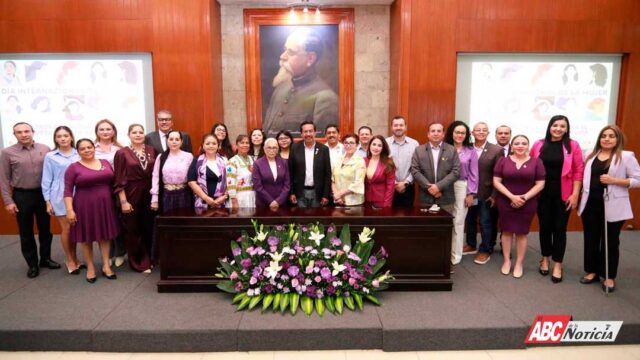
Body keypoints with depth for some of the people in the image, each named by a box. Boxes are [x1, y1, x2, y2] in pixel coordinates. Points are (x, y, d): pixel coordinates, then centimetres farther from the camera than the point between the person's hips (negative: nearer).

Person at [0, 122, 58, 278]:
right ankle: (32, 264, 22)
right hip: (21, 196, -1)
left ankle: (46, 258, 29)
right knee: (26, 232, 9)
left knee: (45, 229, 13)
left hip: (43, 194, 1)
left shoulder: (45, 149, -1)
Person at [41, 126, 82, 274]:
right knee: (66, 229, 4)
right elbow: (47, 180, 2)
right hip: (60, 197, -2)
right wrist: (48, 201, -1)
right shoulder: (50, 156, 0)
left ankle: (74, 258, 25)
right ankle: (70, 260, 18)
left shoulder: (79, 154, 2)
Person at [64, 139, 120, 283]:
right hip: (84, 207, -3)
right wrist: (69, 209, -15)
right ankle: (90, 267, 21)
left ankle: (106, 266, 19)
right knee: (86, 237, 8)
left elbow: (114, 183, 9)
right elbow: (68, 190, -8)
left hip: (105, 205, 3)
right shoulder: (73, 167, -5)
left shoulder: (105, 163, 5)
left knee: (105, 235, 10)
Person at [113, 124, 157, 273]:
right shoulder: (122, 153, -6)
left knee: (148, 229, 12)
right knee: (133, 231, 8)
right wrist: (123, 201, -12)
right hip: (131, 196, -3)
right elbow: (119, 180, -8)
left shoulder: (151, 150, 4)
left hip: (149, 195, 3)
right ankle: (139, 263, 21)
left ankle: (148, 259, 29)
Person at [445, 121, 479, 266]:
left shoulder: (471, 151, 2)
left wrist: (471, 194, -1)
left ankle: (455, 255, 14)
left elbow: (473, 174, 3)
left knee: (458, 222, 3)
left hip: (462, 188, 0)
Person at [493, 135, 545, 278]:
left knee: (522, 233, 7)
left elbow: (540, 184, -3)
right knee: (507, 231, 7)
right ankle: (506, 261, 21)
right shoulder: (503, 161, 0)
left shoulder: (536, 162, 0)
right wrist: (511, 196, -15)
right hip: (506, 202, 0)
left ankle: (519, 264, 19)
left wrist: (525, 197, -14)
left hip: (527, 204, 0)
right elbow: (496, 181, -5)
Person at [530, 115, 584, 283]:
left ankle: (557, 265, 16)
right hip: (543, 193, 1)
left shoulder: (573, 145, -2)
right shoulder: (539, 145, 1)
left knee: (560, 228, 4)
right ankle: (545, 259, 27)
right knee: (545, 227, 10)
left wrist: (575, 194, -8)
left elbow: (579, 171, -3)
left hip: (563, 195, -1)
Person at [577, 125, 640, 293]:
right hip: (591, 204, 4)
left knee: (610, 241, 6)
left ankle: (609, 277, 18)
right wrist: (580, 199, 7)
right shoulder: (591, 156, 11)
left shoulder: (626, 156, -4)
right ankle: (592, 271, 25)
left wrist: (614, 180, -19)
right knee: (591, 239, 11)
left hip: (612, 207, -4)